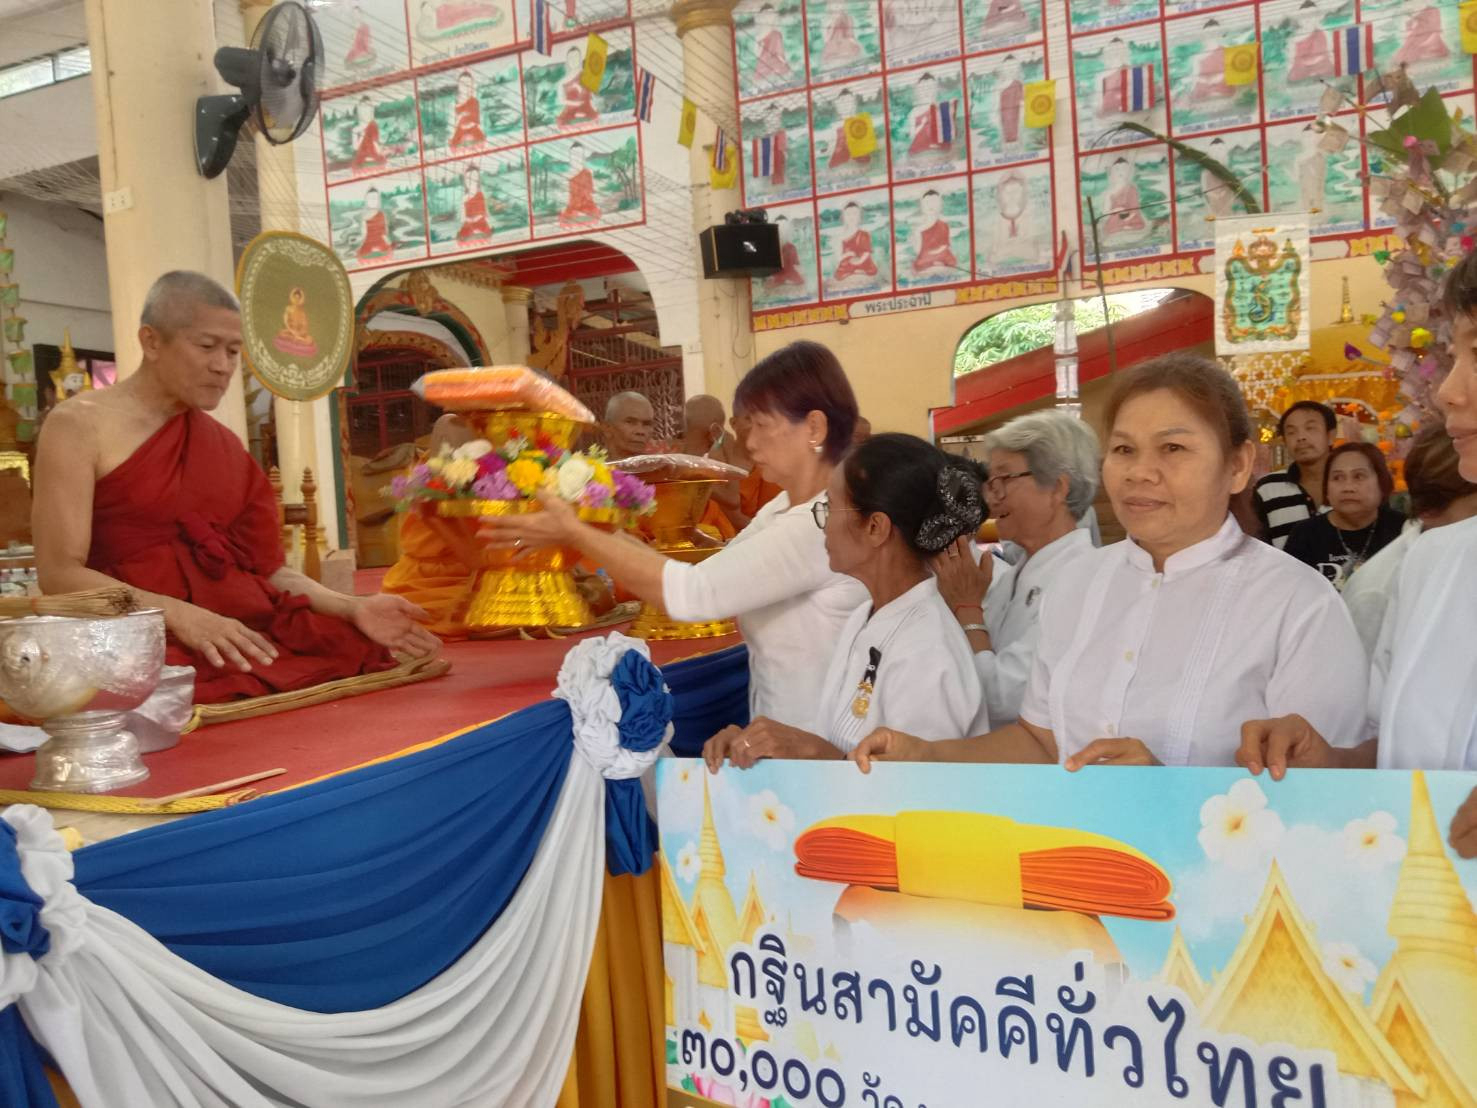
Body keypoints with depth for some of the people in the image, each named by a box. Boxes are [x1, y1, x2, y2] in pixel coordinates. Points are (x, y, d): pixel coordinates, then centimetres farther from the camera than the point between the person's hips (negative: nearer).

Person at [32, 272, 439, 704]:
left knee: (363, 659, -19)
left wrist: (353, 607, -5)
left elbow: (266, 568, 12)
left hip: (251, 631, 5)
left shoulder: (226, 445, 17)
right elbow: (59, 573, -8)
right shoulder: (79, 425, 1)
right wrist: (178, 614, -23)